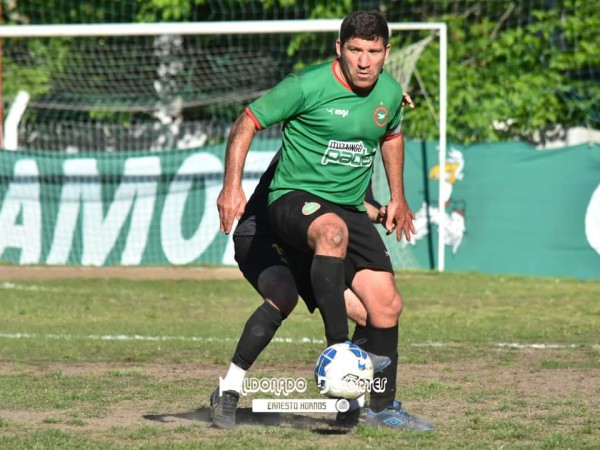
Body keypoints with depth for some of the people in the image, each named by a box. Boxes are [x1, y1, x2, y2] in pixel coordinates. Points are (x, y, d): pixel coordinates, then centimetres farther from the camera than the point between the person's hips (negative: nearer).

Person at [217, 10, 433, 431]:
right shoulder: (308, 86, -16)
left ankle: (383, 405, 19)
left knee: (387, 304, 2)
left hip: (350, 209, 6)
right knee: (334, 231, -41)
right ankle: (338, 349, -44)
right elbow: (247, 122, -9)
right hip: (295, 198, -6)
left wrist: (397, 197, 26)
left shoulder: (390, 92, 3)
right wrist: (232, 187, -17)